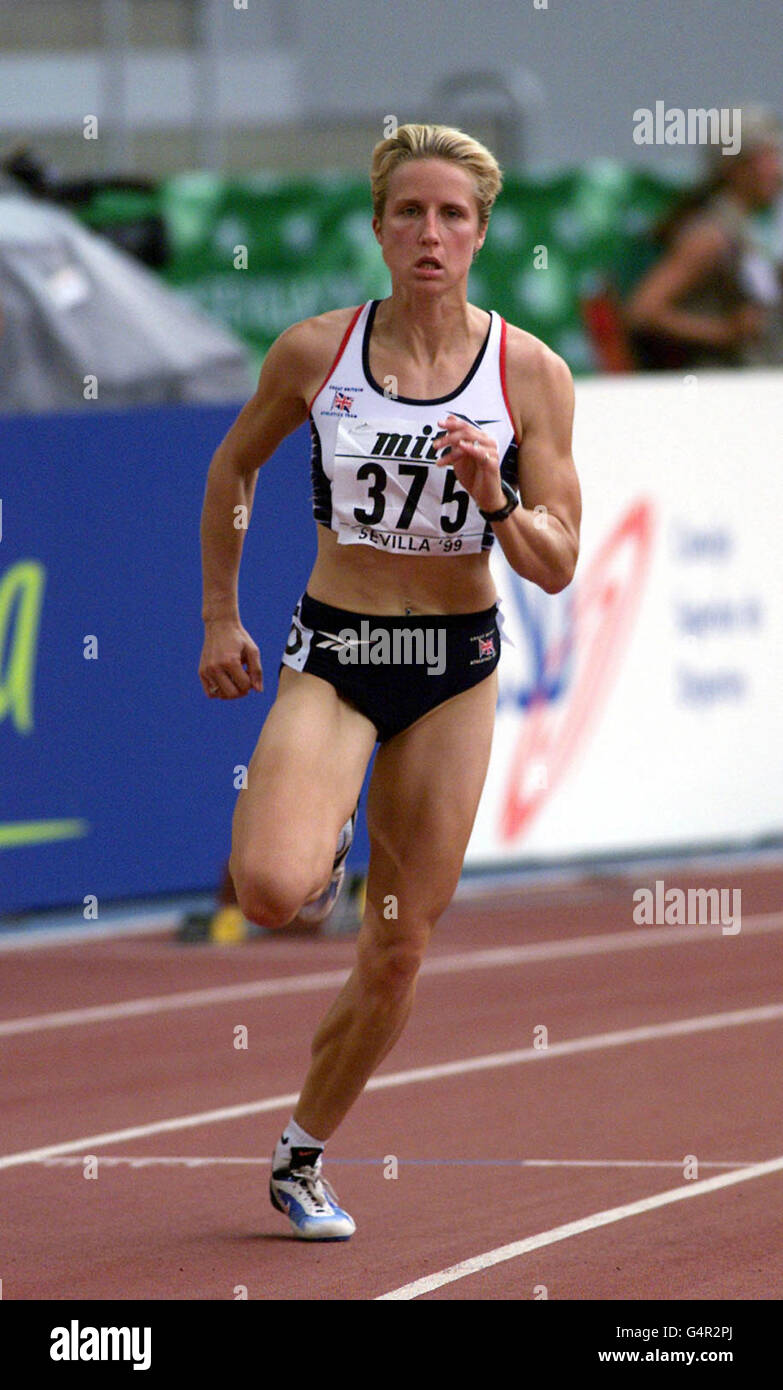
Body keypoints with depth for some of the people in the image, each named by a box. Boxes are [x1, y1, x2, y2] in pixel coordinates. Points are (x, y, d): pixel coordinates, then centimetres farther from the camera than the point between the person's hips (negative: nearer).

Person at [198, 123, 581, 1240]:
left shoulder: (530, 373, -7)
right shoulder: (315, 353, -7)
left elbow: (557, 565, -6)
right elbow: (233, 468, 12)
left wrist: (496, 500, -25)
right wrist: (220, 617, 10)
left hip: (457, 665, 1)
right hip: (332, 652, -1)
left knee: (398, 951, 6)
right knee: (271, 891, -27)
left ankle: (303, 1157, 27)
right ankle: (318, 843, 10)